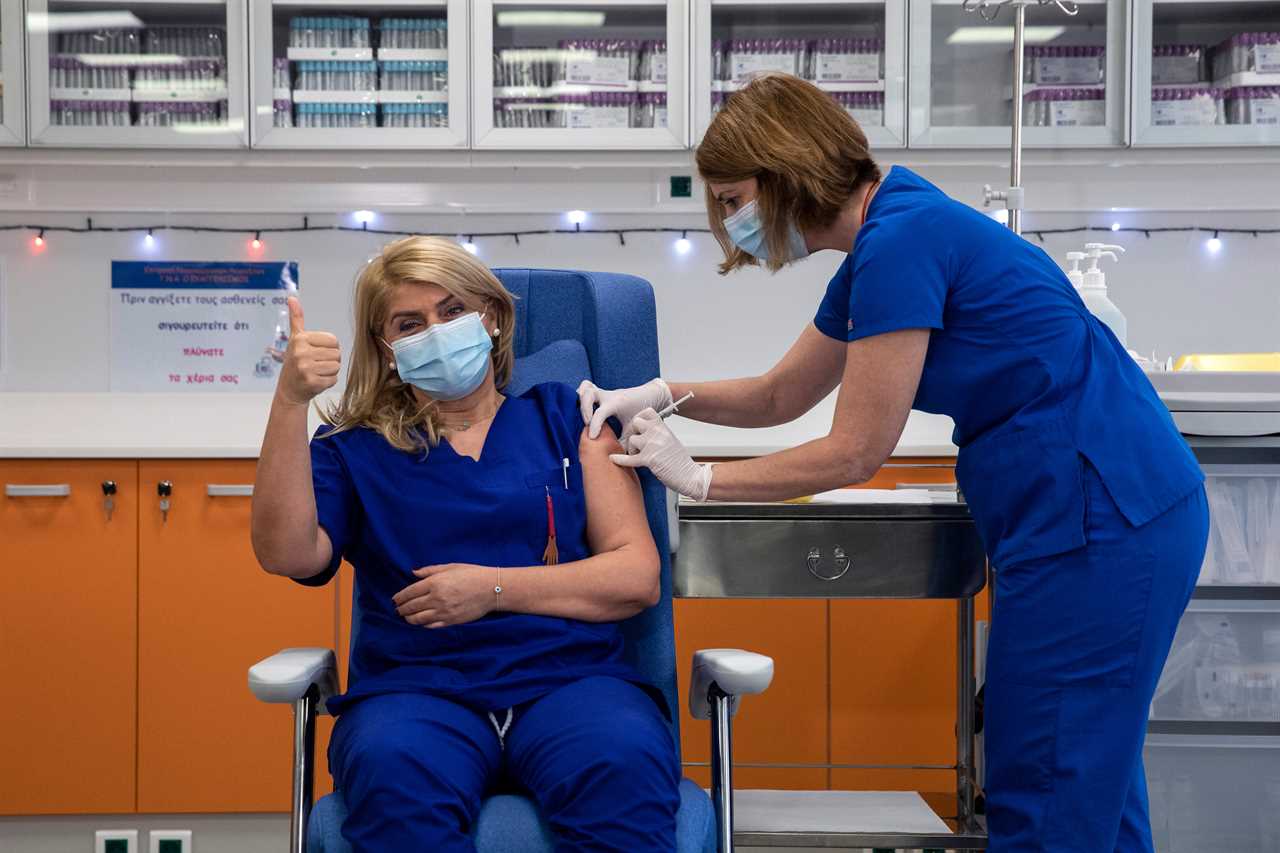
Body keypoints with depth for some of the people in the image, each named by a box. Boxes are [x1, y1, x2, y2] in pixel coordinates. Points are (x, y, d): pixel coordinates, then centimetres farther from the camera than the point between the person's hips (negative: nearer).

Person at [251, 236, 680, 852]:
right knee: (393, 777, -36)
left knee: (623, 767, -35)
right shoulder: (354, 450, 16)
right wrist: (290, 401, -12)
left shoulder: (564, 418, 17)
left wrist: (493, 588, -3)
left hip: (569, 675, 0)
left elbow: (637, 578, 8)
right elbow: (286, 555, -4)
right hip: (414, 688, 0)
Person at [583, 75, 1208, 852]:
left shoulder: (901, 241, -18)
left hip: (1099, 520, -10)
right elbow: (781, 395, 24)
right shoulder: (879, 249, 13)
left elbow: (855, 452, -15)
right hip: (1106, 518, 10)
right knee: (1089, 788, 17)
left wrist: (697, 479, -6)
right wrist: (661, 394, 10)